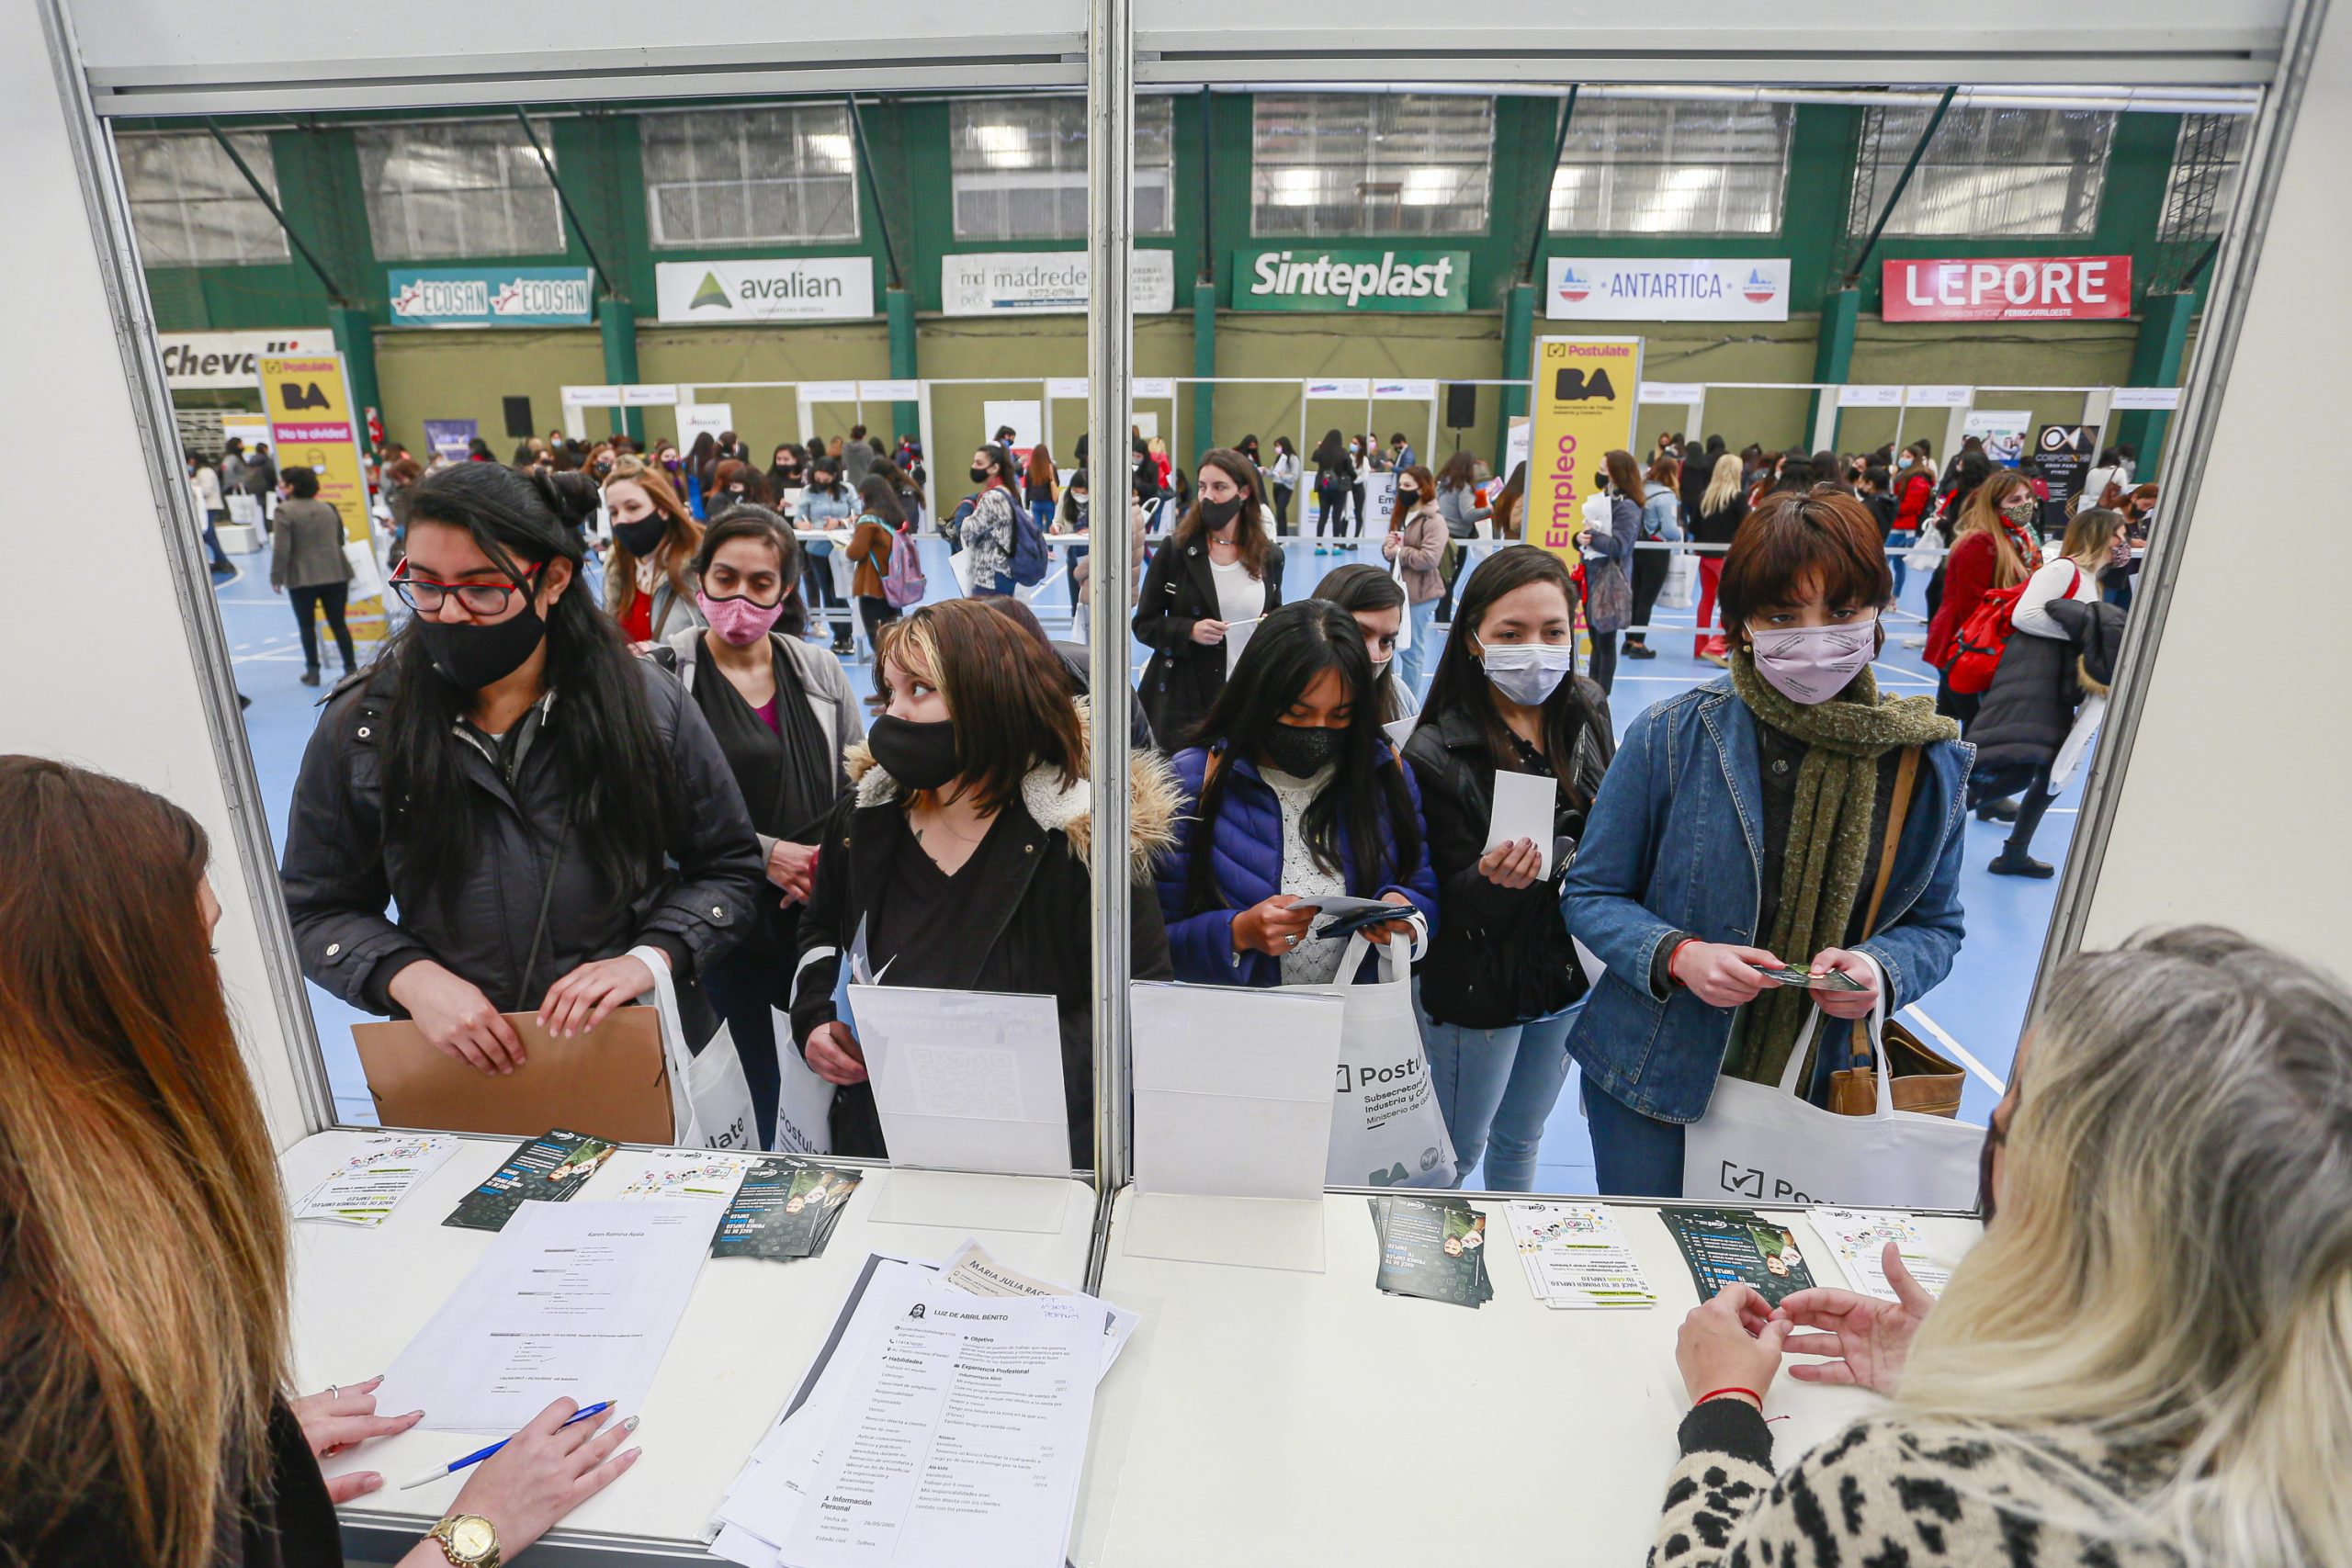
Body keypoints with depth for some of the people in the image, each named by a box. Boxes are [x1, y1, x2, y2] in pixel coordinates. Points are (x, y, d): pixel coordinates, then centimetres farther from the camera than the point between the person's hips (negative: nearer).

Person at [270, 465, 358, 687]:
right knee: (338, 624, 7)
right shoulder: (328, 508, 9)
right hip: (336, 575, 4)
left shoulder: (285, 511, -8)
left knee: (307, 626, 7)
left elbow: (282, 549, -12)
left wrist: (276, 577, -4)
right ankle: (351, 668, 5)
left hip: (302, 579, -4)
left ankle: (312, 672, 10)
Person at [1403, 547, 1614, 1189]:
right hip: (1478, 989, -5)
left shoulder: (1587, 712, -5)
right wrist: (1492, 879, -40)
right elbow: (1450, 902, -20)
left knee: (1522, 1138, 27)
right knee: (1454, 1156, 14)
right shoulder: (1436, 753, -23)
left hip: (1571, 971, 6)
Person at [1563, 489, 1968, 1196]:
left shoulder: (1930, 763, -4)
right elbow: (1591, 894, -6)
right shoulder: (1671, 737, -13)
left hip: (1821, 1087, 2)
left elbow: (1935, 925, 6)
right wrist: (1677, 956, -24)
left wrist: (1881, 969, -15)